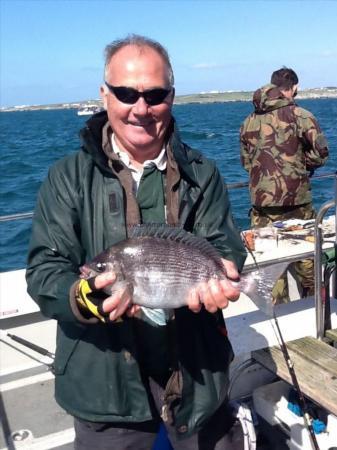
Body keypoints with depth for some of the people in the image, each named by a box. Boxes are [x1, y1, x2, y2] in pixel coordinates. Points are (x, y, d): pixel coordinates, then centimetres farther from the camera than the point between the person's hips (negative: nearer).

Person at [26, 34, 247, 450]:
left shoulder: (201, 174, 0)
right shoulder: (68, 178, -5)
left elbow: (226, 248, -3)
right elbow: (44, 271, -9)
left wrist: (219, 277, -27)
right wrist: (87, 298, -30)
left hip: (197, 371, 2)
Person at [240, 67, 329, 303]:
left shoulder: (250, 121, 7)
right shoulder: (299, 115, -6)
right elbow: (321, 153, -10)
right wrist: (302, 163, 9)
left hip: (262, 202, 3)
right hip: (296, 201, -3)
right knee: (306, 255, 14)